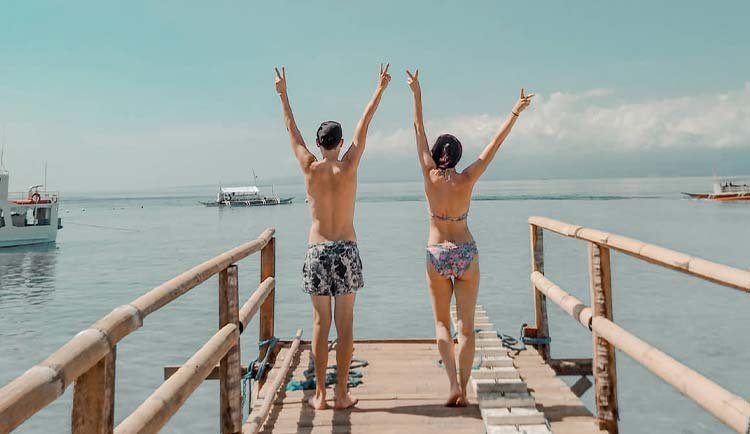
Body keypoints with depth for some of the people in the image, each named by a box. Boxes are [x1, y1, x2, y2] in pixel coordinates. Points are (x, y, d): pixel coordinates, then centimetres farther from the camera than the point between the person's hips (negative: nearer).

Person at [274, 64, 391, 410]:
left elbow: (292, 130, 12)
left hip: (317, 250, 1)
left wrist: (283, 94, 24)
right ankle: (342, 393, 9)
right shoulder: (349, 166, -2)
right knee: (345, 323, 4)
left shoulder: (310, 168, -1)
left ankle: (320, 394, 10)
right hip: (346, 249, -1)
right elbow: (364, 126, 7)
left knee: (321, 323, 7)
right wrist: (380, 89, 18)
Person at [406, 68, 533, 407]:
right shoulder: (467, 179, -7)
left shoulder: (430, 176, -7)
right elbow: (495, 143, -2)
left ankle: (453, 384, -4)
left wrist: (416, 93, 6)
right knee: (466, 325, 7)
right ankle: (463, 391, 8)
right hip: (466, 253, 1)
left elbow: (419, 132, -1)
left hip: (437, 254, 0)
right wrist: (515, 112, 5)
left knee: (442, 323, 11)